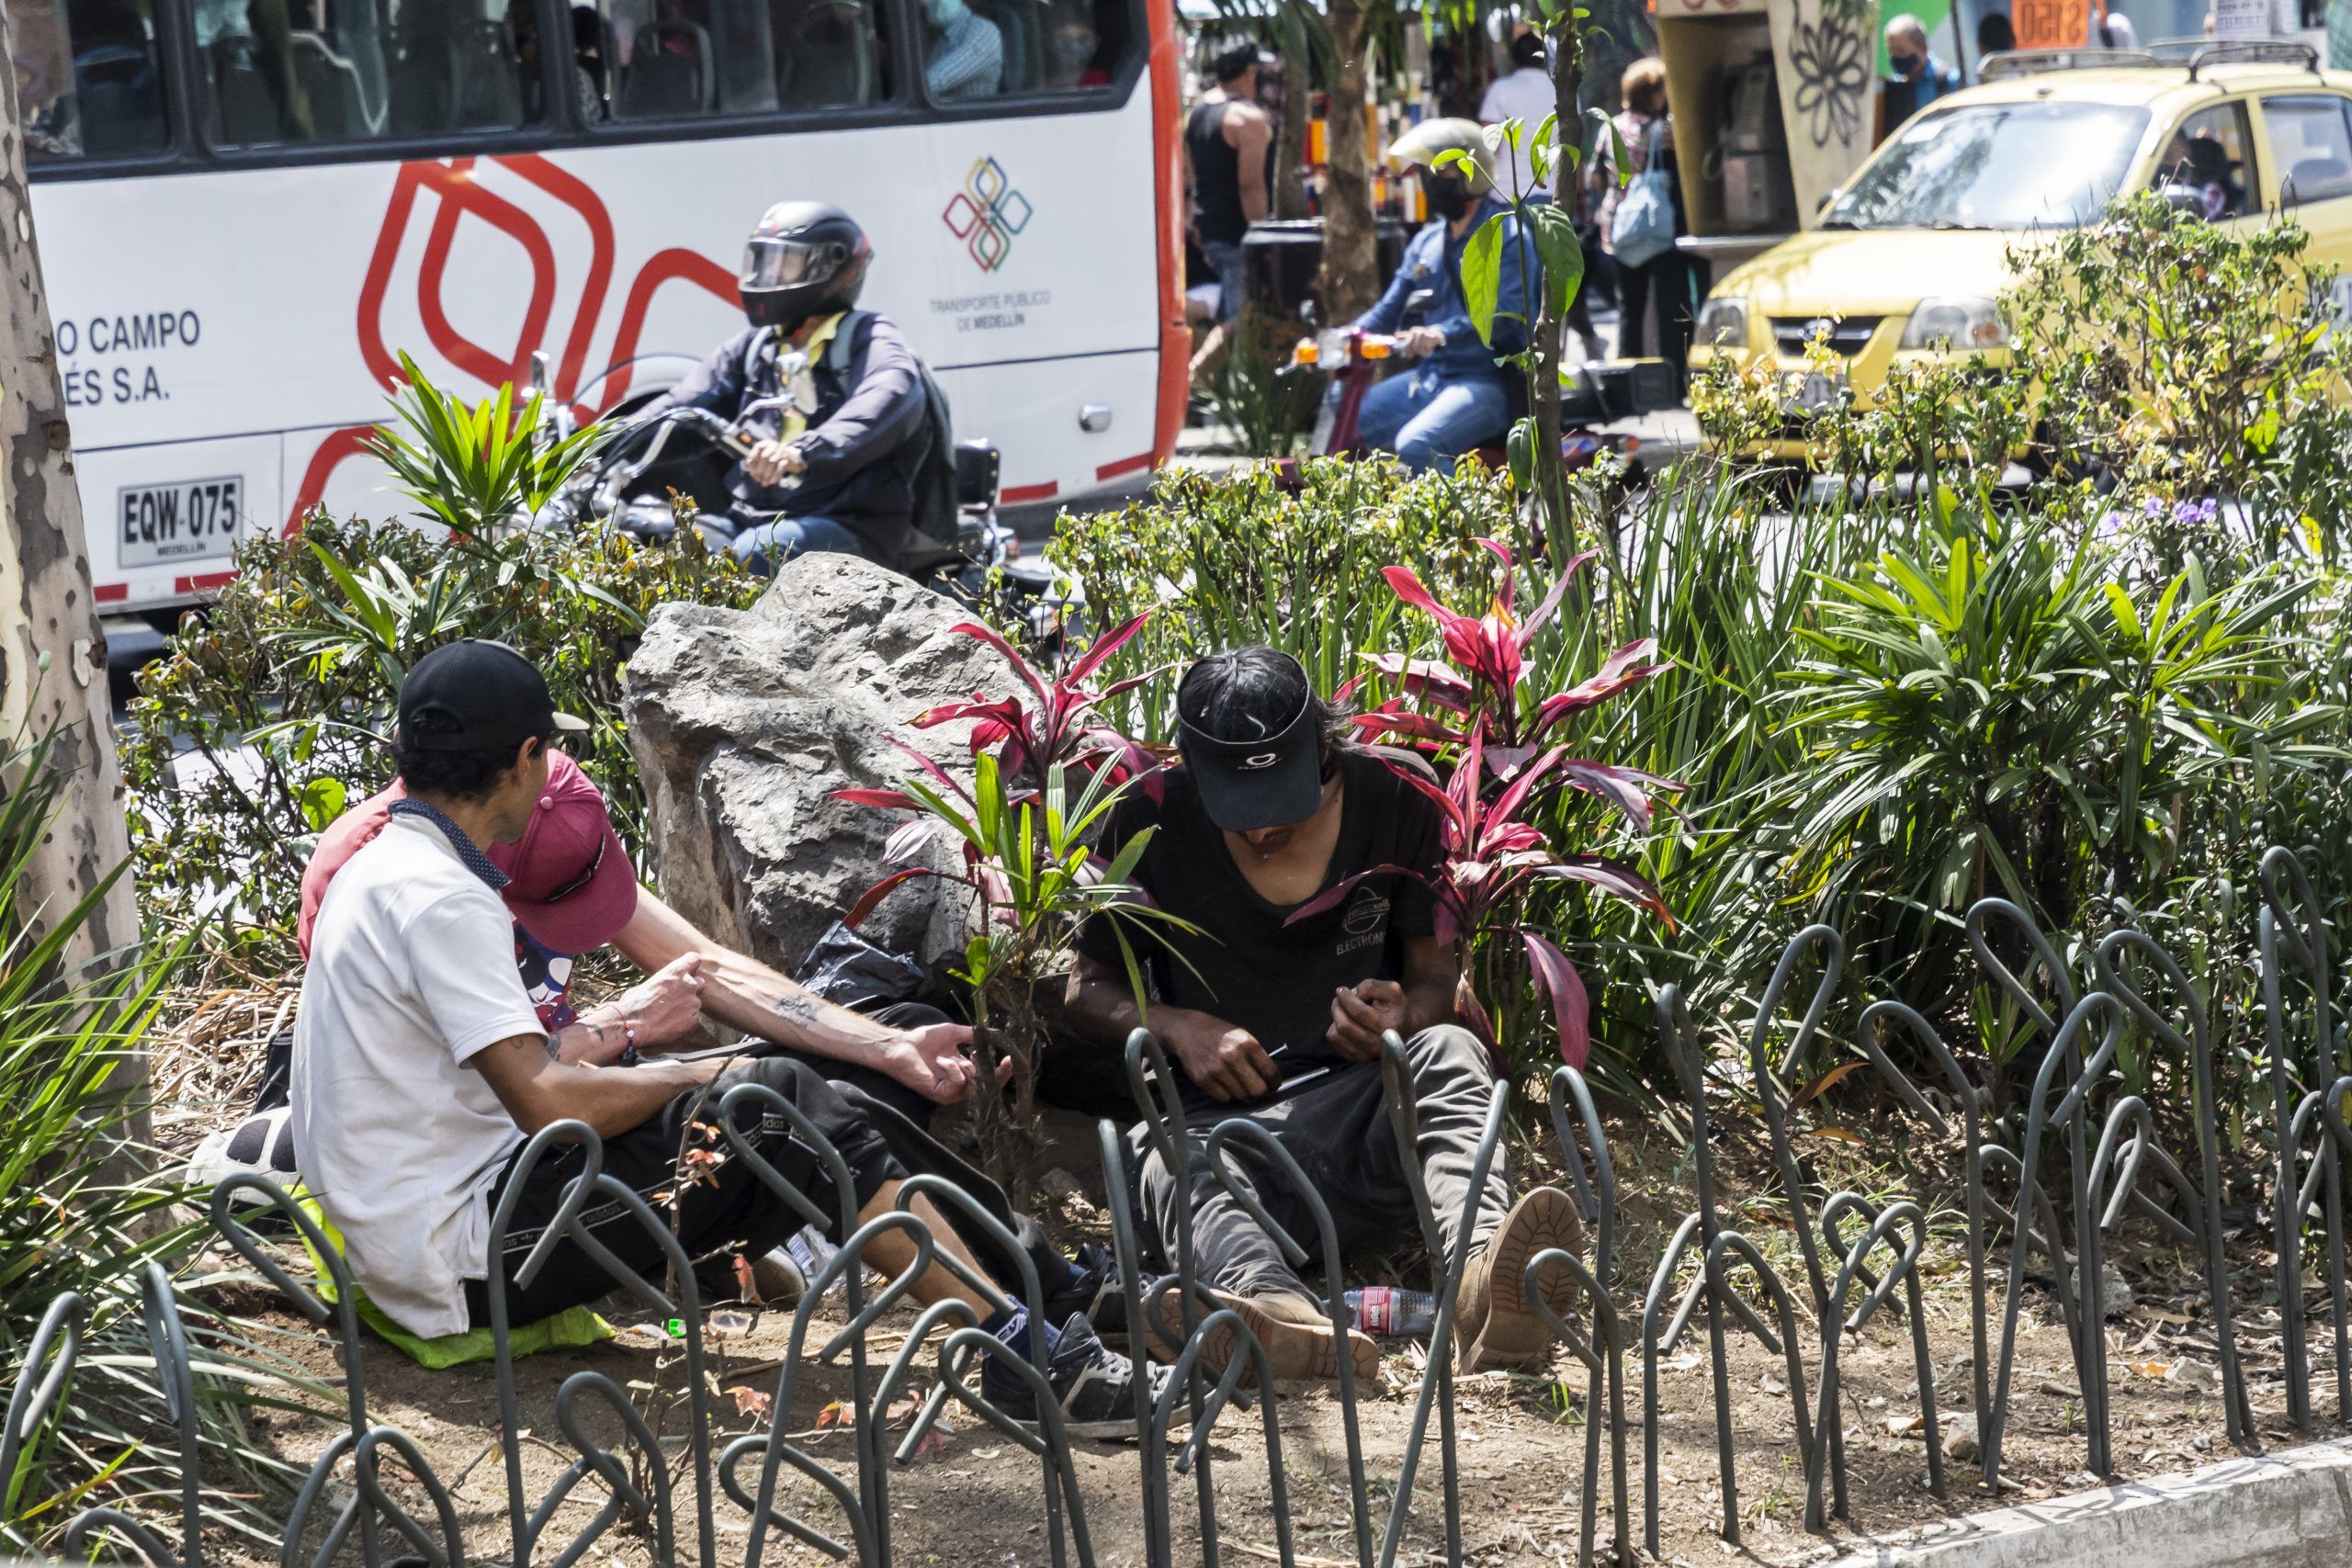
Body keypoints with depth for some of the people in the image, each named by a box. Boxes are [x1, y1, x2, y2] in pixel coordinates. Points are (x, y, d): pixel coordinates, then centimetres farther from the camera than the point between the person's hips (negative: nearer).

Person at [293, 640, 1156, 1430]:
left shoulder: (378, 868, 15)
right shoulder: (442, 900, -18)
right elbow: (548, 1103, -24)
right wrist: (694, 1075, -9)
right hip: (466, 1259, -11)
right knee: (777, 1103, -13)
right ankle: (1021, 1350, -13)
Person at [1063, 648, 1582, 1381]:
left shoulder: (1394, 804, 4)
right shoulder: (1151, 825, 2)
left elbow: (1439, 971, 10)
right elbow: (1088, 991, 12)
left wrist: (1403, 1016, -15)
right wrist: (1182, 1028, -10)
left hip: (1365, 1121, 1)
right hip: (1218, 1117, -1)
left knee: (1448, 1052, -32)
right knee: (1168, 1158, -37)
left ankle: (1481, 1277, -63)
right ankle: (1277, 1307, -74)